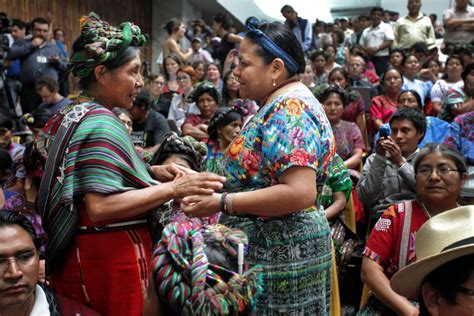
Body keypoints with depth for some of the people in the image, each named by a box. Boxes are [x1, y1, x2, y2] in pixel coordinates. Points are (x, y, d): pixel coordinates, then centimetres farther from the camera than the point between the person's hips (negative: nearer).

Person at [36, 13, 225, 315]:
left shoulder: (72, 115, 10)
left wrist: (150, 171, 6)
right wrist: (173, 188, -27)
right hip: (110, 258, -10)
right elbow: (100, 207, -28)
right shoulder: (101, 123, -19)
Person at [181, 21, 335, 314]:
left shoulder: (290, 109, -19)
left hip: (281, 250, -10)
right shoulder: (283, 104, 12)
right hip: (272, 245, 10)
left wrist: (222, 203, -23)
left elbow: (300, 193, -28)